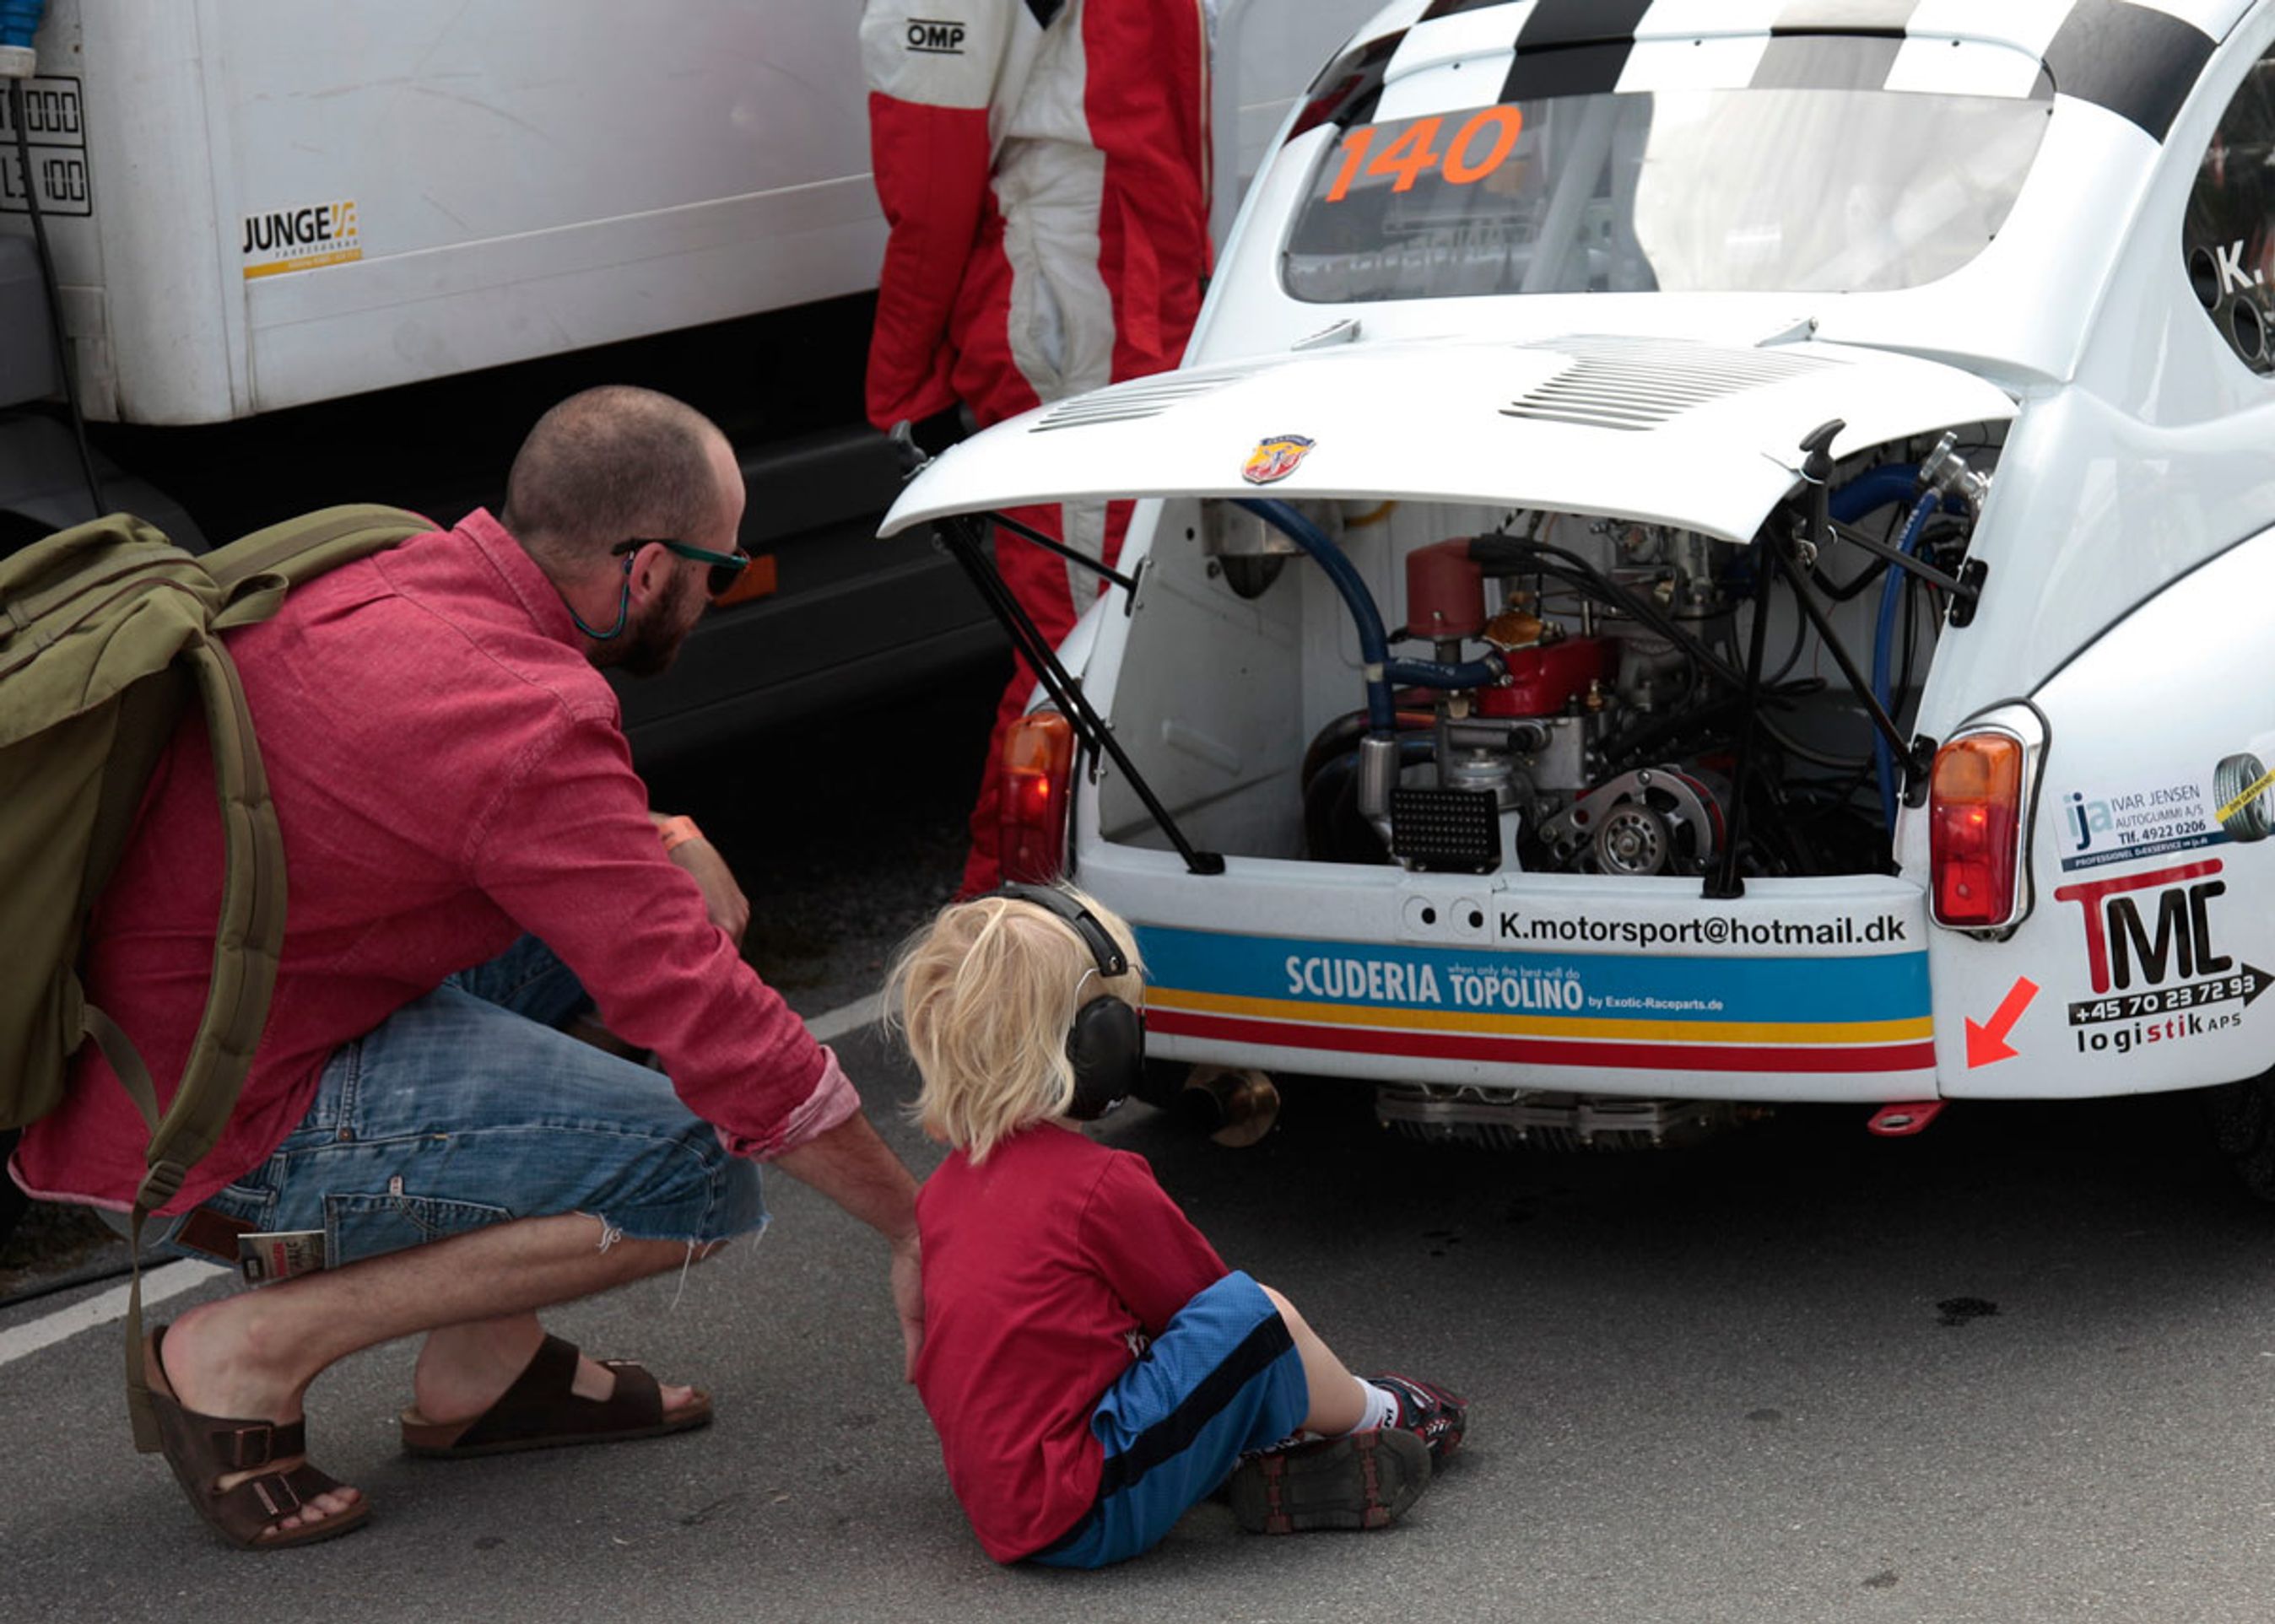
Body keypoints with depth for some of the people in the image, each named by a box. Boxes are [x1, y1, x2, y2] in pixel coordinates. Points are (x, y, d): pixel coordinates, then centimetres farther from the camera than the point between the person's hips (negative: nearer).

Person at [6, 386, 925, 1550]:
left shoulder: (397, 576, 3)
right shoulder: (525, 724, -24)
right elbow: (719, 1034, -21)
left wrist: (657, 857, 10)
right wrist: (915, 1227, -9)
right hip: (218, 1142, -9)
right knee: (704, 1175, -14)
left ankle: (481, 1366, 14)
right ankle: (253, 1354, -6)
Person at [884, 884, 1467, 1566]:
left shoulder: (945, 1188, 11)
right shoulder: (1099, 1184, -14)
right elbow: (1210, 1306, -2)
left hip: (999, 1505, 9)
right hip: (1085, 1520, -9)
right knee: (1256, 1313, -8)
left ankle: (1271, 1473, 6)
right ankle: (1374, 1415, 16)